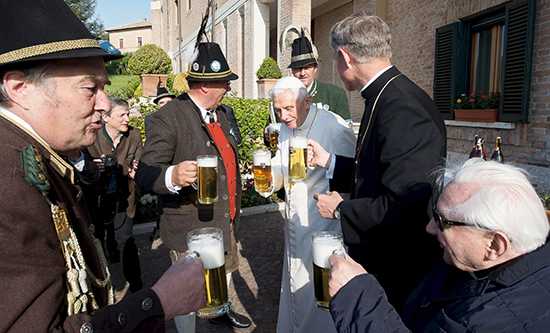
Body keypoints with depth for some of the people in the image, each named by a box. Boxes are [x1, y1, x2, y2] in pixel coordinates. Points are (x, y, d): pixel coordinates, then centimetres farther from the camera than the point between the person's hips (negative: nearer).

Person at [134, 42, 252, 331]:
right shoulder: (167, 118, -20)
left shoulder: (220, 113, 7)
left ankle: (218, 310, 58)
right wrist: (172, 176, -46)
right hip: (190, 230, -8)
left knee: (226, 268, 29)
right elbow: (144, 175, -24)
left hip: (224, 222, 9)